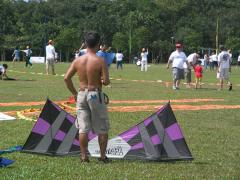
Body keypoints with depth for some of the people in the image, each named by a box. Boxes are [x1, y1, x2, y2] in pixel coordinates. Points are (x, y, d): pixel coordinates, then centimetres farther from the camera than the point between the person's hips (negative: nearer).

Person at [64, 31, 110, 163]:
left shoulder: (78, 60, -1)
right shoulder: (100, 61, -12)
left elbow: (67, 78, -1)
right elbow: (106, 81, -16)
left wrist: (74, 93, 10)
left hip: (81, 94, 4)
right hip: (96, 94, -3)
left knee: (83, 128, 8)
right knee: (102, 128, 10)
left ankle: (84, 156, 11)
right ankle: (103, 156, 14)